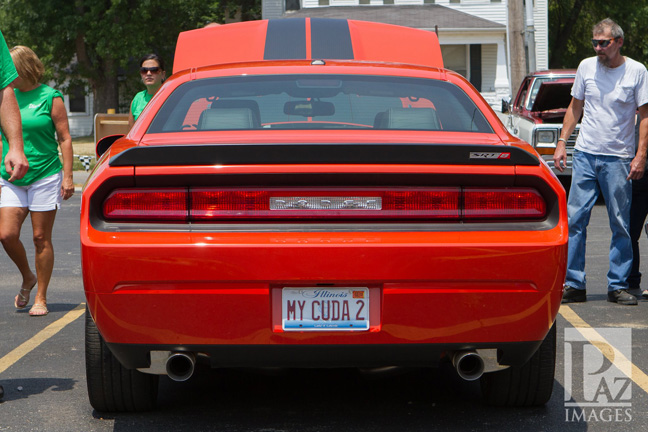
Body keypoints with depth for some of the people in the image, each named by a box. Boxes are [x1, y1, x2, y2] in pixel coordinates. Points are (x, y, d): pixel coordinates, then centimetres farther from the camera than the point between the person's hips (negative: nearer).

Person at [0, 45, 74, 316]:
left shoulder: (50, 98, -4)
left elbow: (65, 138, -3)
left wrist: (68, 176, -8)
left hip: (45, 176, -4)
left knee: (41, 238, 0)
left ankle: (41, 298, 10)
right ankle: (27, 278, 19)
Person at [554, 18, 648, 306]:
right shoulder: (586, 67, 7)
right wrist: (562, 142, 9)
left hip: (619, 158, -2)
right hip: (585, 155, 3)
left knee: (621, 225, 1)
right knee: (574, 220, -1)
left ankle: (618, 286, 9)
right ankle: (573, 285, 5)